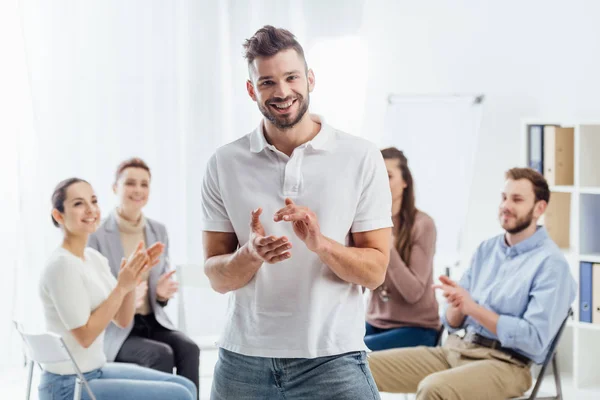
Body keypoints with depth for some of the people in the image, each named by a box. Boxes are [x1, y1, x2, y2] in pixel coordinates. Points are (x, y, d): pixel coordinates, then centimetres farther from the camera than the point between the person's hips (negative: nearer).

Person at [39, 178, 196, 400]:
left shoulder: (94, 258, 7)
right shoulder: (62, 266, -19)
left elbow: (122, 320, 8)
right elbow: (84, 335, -20)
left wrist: (133, 279, -8)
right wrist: (121, 287, -21)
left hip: (96, 371, 9)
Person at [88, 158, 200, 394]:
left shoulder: (158, 231, 8)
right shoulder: (97, 235, -8)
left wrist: (162, 293, -10)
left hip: (153, 322, 4)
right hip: (116, 330, -4)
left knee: (188, 349, -26)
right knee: (161, 354, -31)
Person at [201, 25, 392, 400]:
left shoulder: (361, 157, -4)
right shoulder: (225, 164, 1)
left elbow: (374, 271, -4)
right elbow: (217, 277, 1)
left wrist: (321, 244, -21)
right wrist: (251, 255, -18)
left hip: (332, 358, -2)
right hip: (244, 360, 2)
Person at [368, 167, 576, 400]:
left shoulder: (551, 263, -7)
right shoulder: (486, 250, 14)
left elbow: (534, 339, -17)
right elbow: (453, 323, 13)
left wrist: (473, 308, -17)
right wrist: (456, 305, -11)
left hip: (506, 363, -7)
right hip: (456, 349, 7)